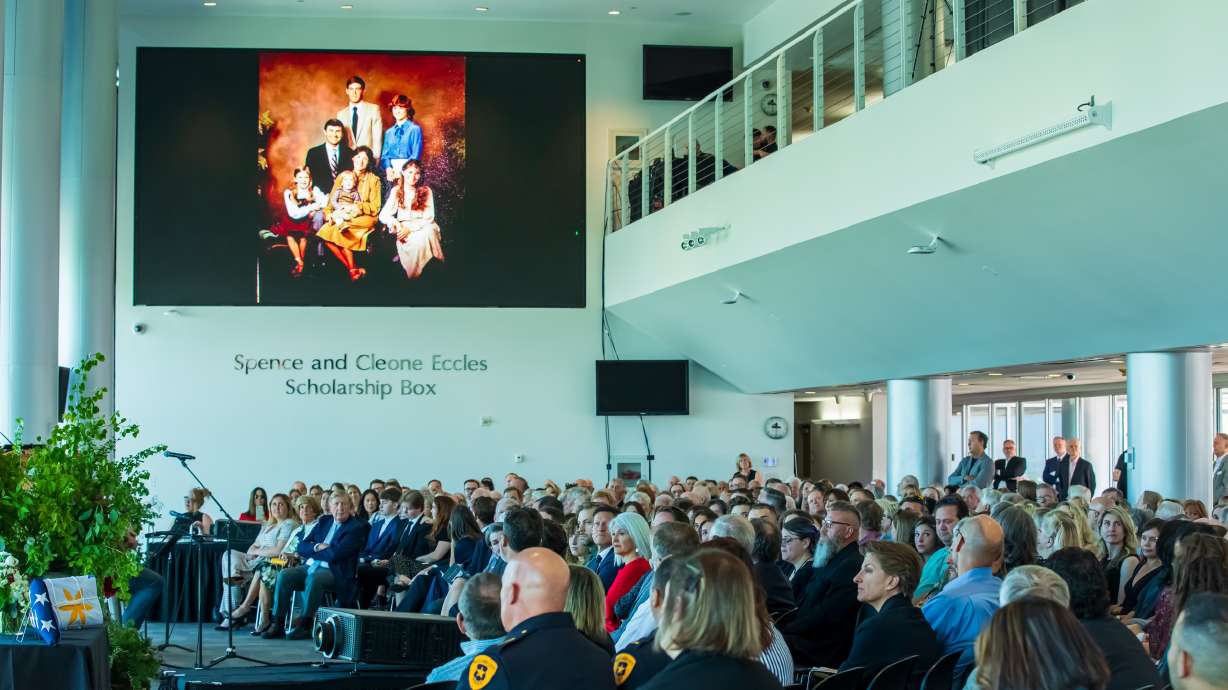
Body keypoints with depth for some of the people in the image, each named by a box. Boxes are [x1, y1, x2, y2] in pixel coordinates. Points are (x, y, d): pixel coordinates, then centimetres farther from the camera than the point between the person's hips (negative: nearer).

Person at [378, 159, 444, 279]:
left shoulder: (426, 191, 2)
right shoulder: (396, 191, 6)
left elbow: (428, 217, -4)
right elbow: (383, 215, 3)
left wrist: (410, 228, -18)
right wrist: (395, 222, -20)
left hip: (423, 227, 0)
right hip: (403, 228, 0)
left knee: (427, 233, -37)